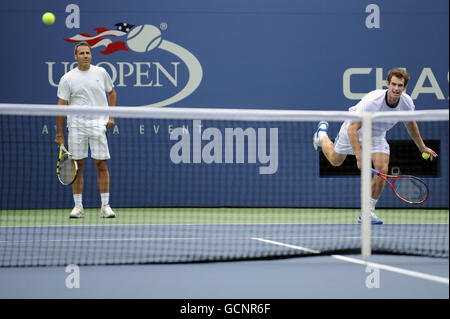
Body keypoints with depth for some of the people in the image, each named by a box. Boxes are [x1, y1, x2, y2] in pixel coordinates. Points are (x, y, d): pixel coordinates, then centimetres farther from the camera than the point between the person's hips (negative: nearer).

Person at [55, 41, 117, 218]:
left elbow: (111, 92, 19)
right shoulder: (67, 79, 2)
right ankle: (78, 207, 9)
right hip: (76, 127, 0)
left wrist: (111, 116, 7)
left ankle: (105, 206, 1)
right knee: (77, 166, 2)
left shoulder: (101, 73, 6)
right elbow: (61, 106, 2)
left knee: (101, 165, -3)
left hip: (98, 125, 0)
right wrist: (59, 134, 0)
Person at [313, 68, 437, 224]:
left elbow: (410, 124, 1)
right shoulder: (372, 101, -41)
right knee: (335, 160, 20)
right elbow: (352, 129, -39)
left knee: (382, 170, -16)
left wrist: (422, 147, 8)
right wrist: (359, 156, -49)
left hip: (377, 135, 3)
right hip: (355, 129, -3)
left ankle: (367, 212, -3)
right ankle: (322, 133, 52)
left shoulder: (407, 103, -23)